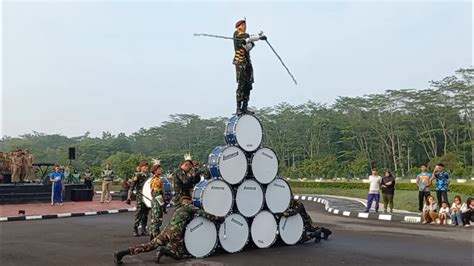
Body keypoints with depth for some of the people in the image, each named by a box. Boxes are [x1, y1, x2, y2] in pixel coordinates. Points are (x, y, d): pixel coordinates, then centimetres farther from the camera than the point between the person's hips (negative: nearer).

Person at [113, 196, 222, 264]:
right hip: (175, 232, -7)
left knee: (147, 246, 4)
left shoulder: (178, 209, 34)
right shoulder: (190, 207, 11)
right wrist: (218, 219, 7)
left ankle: (121, 253, -7)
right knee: (181, 254, 9)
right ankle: (165, 250, -16)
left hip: (166, 230, 7)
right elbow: (203, 213, 1)